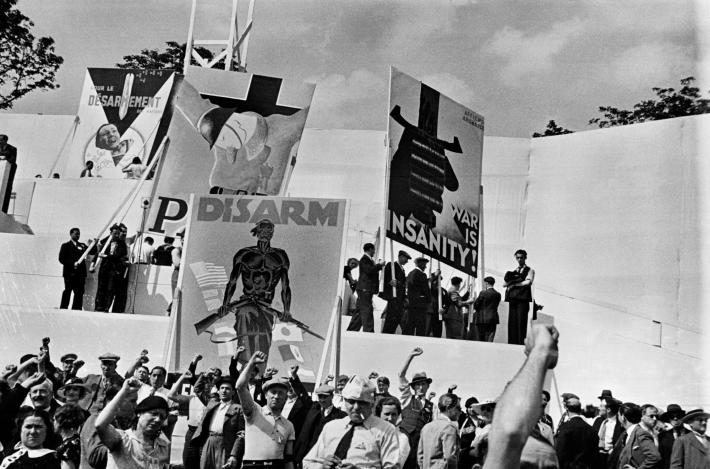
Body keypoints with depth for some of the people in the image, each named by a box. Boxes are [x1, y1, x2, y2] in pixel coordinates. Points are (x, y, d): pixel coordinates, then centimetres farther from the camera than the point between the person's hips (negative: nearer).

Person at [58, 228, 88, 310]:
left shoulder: (82, 246, 18)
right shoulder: (66, 246, 4)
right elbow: (61, 259, -5)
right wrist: (73, 263, -17)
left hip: (80, 273, 5)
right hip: (70, 273, -5)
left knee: (80, 292, 1)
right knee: (67, 291, -2)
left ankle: (76, 309, 5)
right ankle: (63, 309, 3)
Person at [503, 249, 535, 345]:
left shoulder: (529, 270, 8)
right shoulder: (513, 271, 23)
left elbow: (528, 282, -9)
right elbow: (505, 283, 13)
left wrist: (514, 284, -5)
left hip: (523, 299, -5)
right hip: (512, 299, 5)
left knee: (521, 323, -11)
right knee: (512, 323, -1)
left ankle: (521, 343, -12)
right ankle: (512, 344, -2)